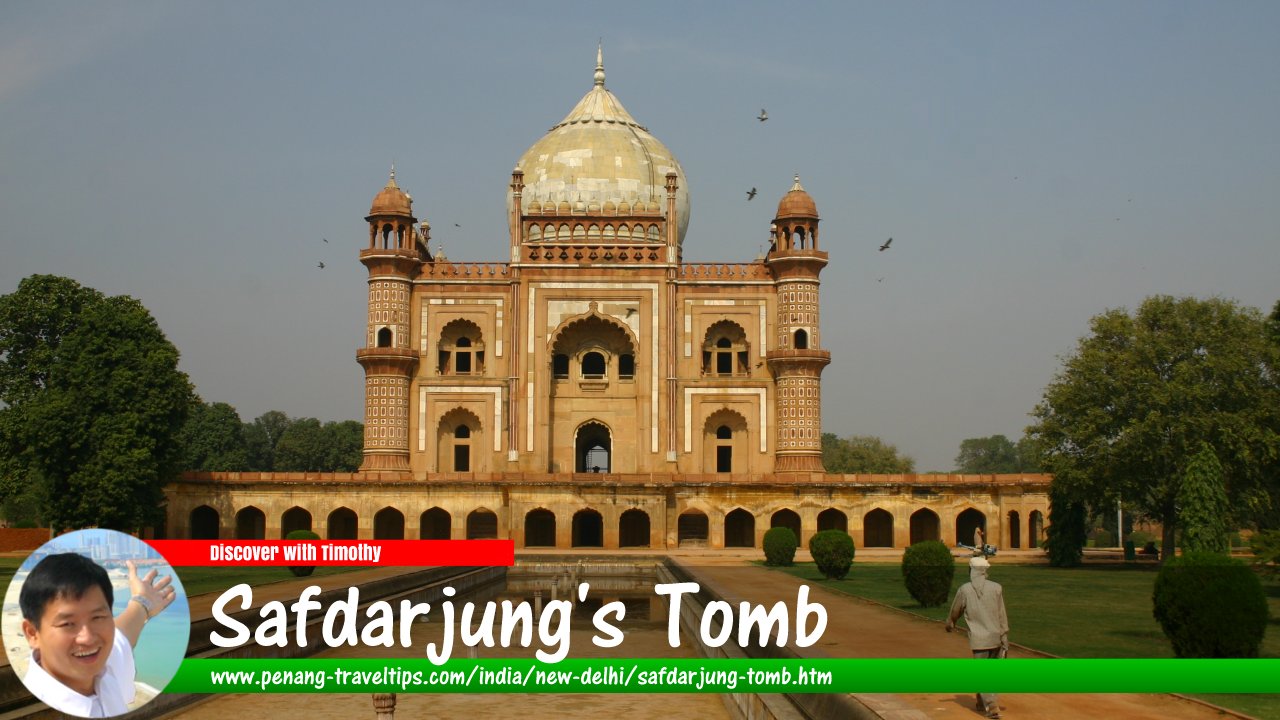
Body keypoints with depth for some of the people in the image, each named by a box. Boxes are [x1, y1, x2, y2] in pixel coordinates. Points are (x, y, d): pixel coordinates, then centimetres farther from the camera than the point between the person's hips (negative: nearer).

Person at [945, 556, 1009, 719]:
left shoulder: (964, 590, -6)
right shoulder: (996, 588, -3)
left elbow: (955, 611, 10)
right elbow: (1002, 616, -1)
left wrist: (950, 623, 31)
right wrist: (1005, 640, 4)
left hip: (979, 640, -3)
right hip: (996, 637, 3)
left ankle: (992, 706, -11)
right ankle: (982, 702, 27)